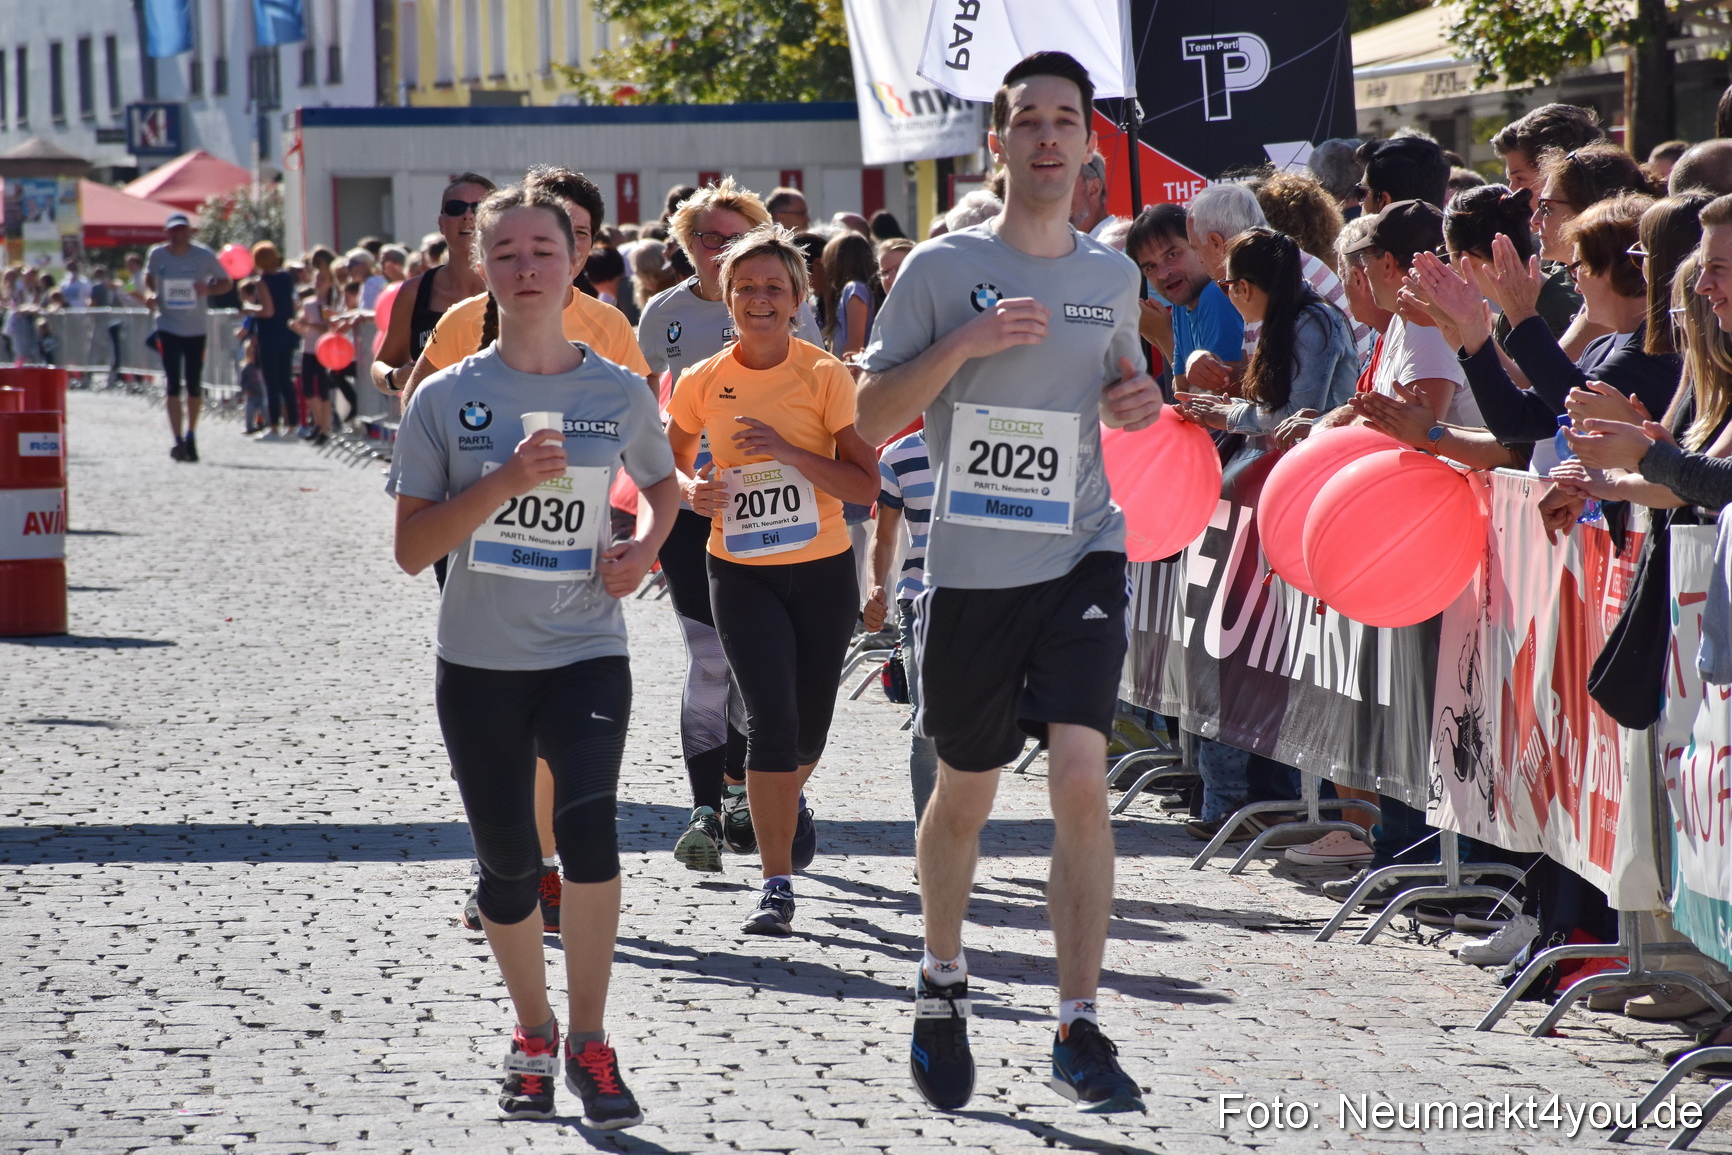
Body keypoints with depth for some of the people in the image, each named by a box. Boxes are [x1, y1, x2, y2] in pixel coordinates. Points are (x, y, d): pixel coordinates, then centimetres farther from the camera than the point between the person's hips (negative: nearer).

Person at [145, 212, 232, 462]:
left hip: (196, 329, 0)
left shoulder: (204, 256, -5)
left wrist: (208, 289, -17)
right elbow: (149, 278, 17)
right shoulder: (157, 255, -2)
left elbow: (226, 282, 3)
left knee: (194, 385, 7)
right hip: (168, 327, 0)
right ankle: (178, 441, -10)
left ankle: (191, 437, 26)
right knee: (173, 385, -9)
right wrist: (151, 294, -5)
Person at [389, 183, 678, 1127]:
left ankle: (588, 1041, -9)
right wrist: (502, 482, -19)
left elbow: (662, 484, 22)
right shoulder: (448, 398, -2)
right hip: (479, 661, 1)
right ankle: (532, 1032, 32)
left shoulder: (619, 393, 1)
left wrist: (644, 546, 1)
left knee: (588, 826, -22)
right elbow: (411, 548, -5)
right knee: (507, 863, 7)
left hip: (586, 653, -1)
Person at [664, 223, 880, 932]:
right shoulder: (702, 383, -2)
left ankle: (791, 799, 48)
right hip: (741, 573, 0)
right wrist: (694, 489, -8)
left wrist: (789, 452, -23)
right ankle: (776, 885, -9)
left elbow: (866, 485, -11)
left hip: (822, 571, 0)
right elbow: (670, 462, 15)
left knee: (807, 728, 10)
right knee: (771, 717, -15)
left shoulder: (826, 377, -8)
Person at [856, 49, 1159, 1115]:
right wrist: (965, 342, -18)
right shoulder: (942, 269, -3)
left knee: (1081, 778, -15)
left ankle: (1081, 1030, -10)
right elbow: (874, 417, -4)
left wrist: (1139, 399, 3)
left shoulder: (1112, 276, 8)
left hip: (1082, 556, 1)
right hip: (972, 566, -1)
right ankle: (942, 985, 38)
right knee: (965, 796, 12)